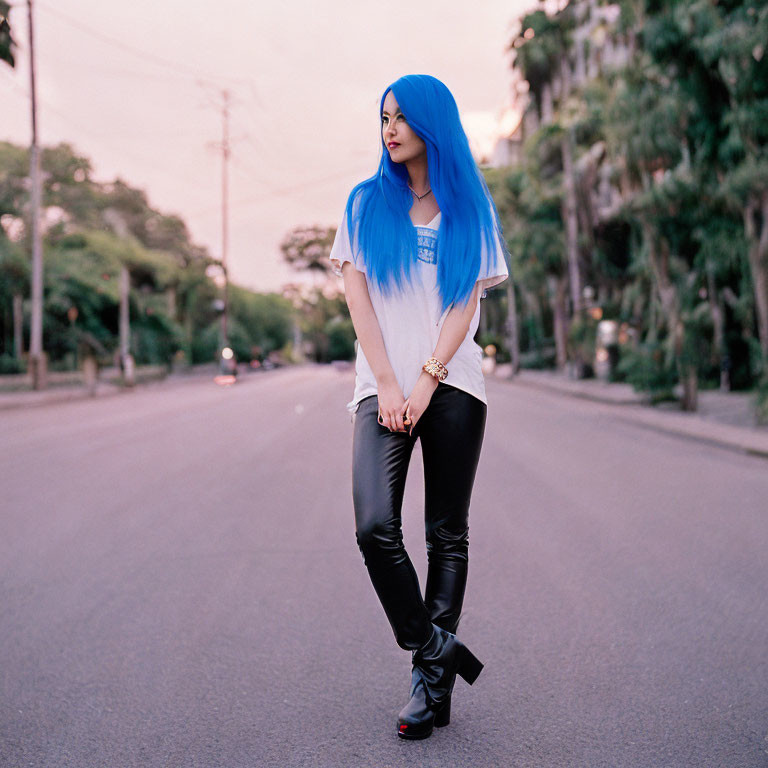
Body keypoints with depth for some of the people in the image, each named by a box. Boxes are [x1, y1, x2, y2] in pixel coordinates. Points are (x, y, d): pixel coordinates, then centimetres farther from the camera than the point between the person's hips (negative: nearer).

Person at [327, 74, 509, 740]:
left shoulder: (470, 209, 10)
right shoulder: (367, 202, 12)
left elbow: (467, 303, 2)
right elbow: (357, 296, 4)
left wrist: (426, 383, -10)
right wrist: (387, 384, -6)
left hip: (453, 386, 0)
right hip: (384, 386, 0)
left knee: (447, 535, 2)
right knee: (375, 527, -17)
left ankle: (432, 682, 11)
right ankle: (436, 647, 1)